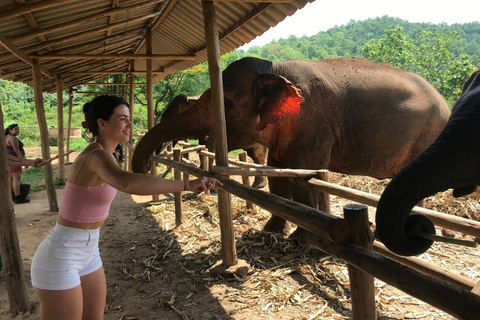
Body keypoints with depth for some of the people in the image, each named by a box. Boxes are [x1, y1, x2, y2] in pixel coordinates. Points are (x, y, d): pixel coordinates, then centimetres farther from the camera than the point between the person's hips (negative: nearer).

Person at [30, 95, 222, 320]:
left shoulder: (101, 153, 2)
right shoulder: (96, 156, -27)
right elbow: (127, 183, -50)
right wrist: (187, 185, -51)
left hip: (86, 253, 9)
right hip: (60, 259, -9)